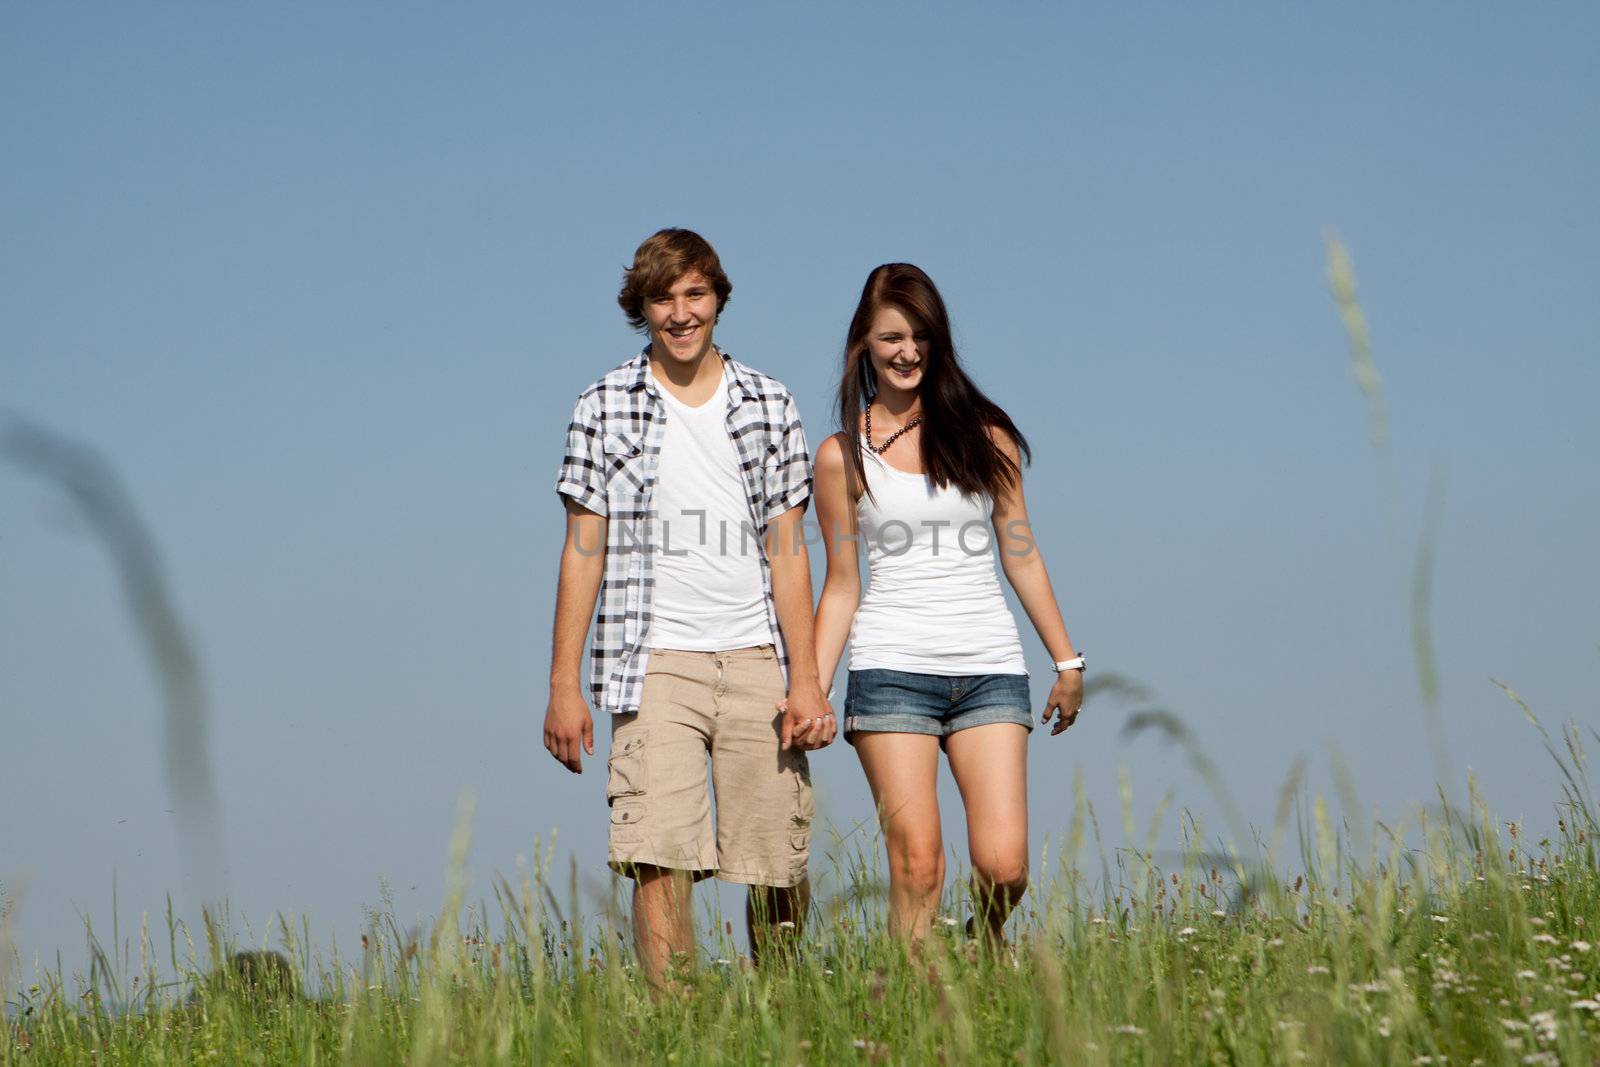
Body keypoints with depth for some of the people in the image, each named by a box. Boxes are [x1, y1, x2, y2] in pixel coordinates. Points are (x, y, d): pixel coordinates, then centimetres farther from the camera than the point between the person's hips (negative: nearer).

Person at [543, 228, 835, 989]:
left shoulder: (769, 405, 10)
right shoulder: (603, 407, 6)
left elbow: (787, 550, 8)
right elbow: (584, 549, 6)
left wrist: (806, 679, 0)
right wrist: (563, 685, 1)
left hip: (757, 661, 2)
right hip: (657, 662, -2)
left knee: (776, 868, 2)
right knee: (658, 859, -15)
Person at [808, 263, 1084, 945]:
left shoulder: (984, 435, 10)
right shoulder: (843, 456, 6)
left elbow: (1020, 555, 16)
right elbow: (841, 586, 8)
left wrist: (1067, 660, 15)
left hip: (990, 668, 2)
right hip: (893, 669, -1)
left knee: (1004, 867, -7)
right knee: (917, 865, -11)